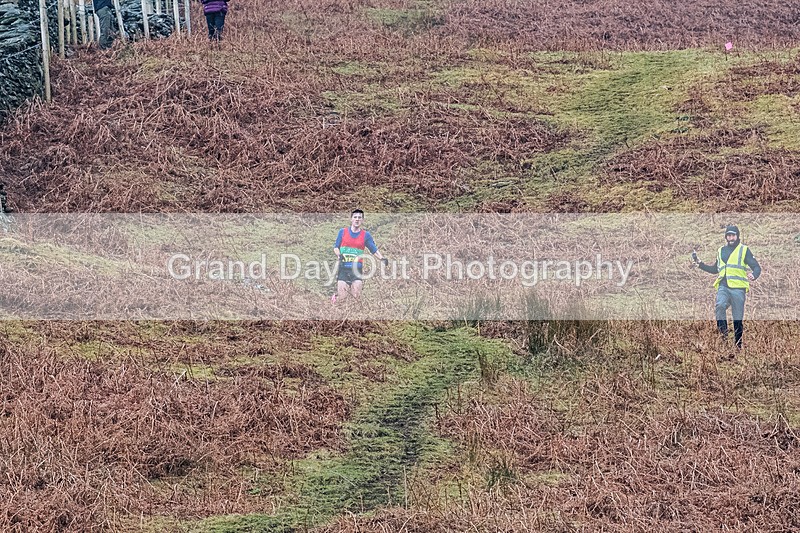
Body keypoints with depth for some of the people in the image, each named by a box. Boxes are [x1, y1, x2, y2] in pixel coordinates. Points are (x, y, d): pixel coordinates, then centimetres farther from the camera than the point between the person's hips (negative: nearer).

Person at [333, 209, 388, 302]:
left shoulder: (366, 235, 7)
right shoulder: (343, 232, 7)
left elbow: (374, 250, 7)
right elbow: (336, 247, 12)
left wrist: (382, 259, -10)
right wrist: (338, 255, -9)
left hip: (357, 269, 1)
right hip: (343, 267, 0)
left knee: (356, 296, -10)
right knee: (342, 296, -6)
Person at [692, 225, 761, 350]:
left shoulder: (744, 250, 8)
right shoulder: (721, 251, 20)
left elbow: (756, 267, 3)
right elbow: (715, 269, 34)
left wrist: (754, 276, -20)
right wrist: (700, 264, 24)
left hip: (738, 288, -3)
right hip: (723, 287, 3)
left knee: (738, 319, -2)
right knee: (720, 306, -29)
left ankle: (738, 346, 5)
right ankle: (723, 335, -23)